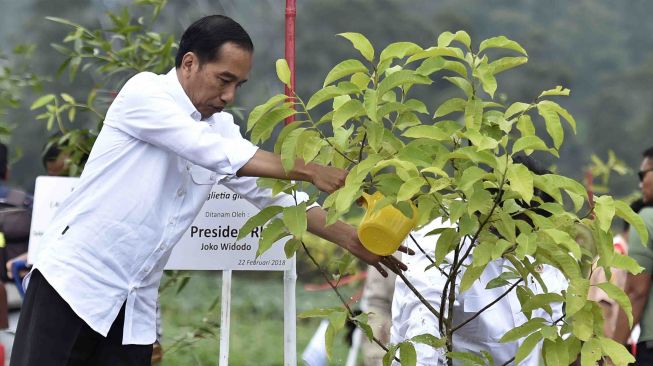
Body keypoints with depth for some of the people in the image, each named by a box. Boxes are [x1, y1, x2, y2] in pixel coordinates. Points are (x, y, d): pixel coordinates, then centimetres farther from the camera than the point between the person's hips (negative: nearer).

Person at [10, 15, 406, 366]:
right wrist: (310, 171, -20)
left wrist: (351, 239, 3)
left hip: (135, 302, 6)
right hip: (73, 280, -6)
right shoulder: (144, 92, -10)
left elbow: (275, 195, 12)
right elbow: (217, 153, -20)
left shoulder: (220, 128, 10)